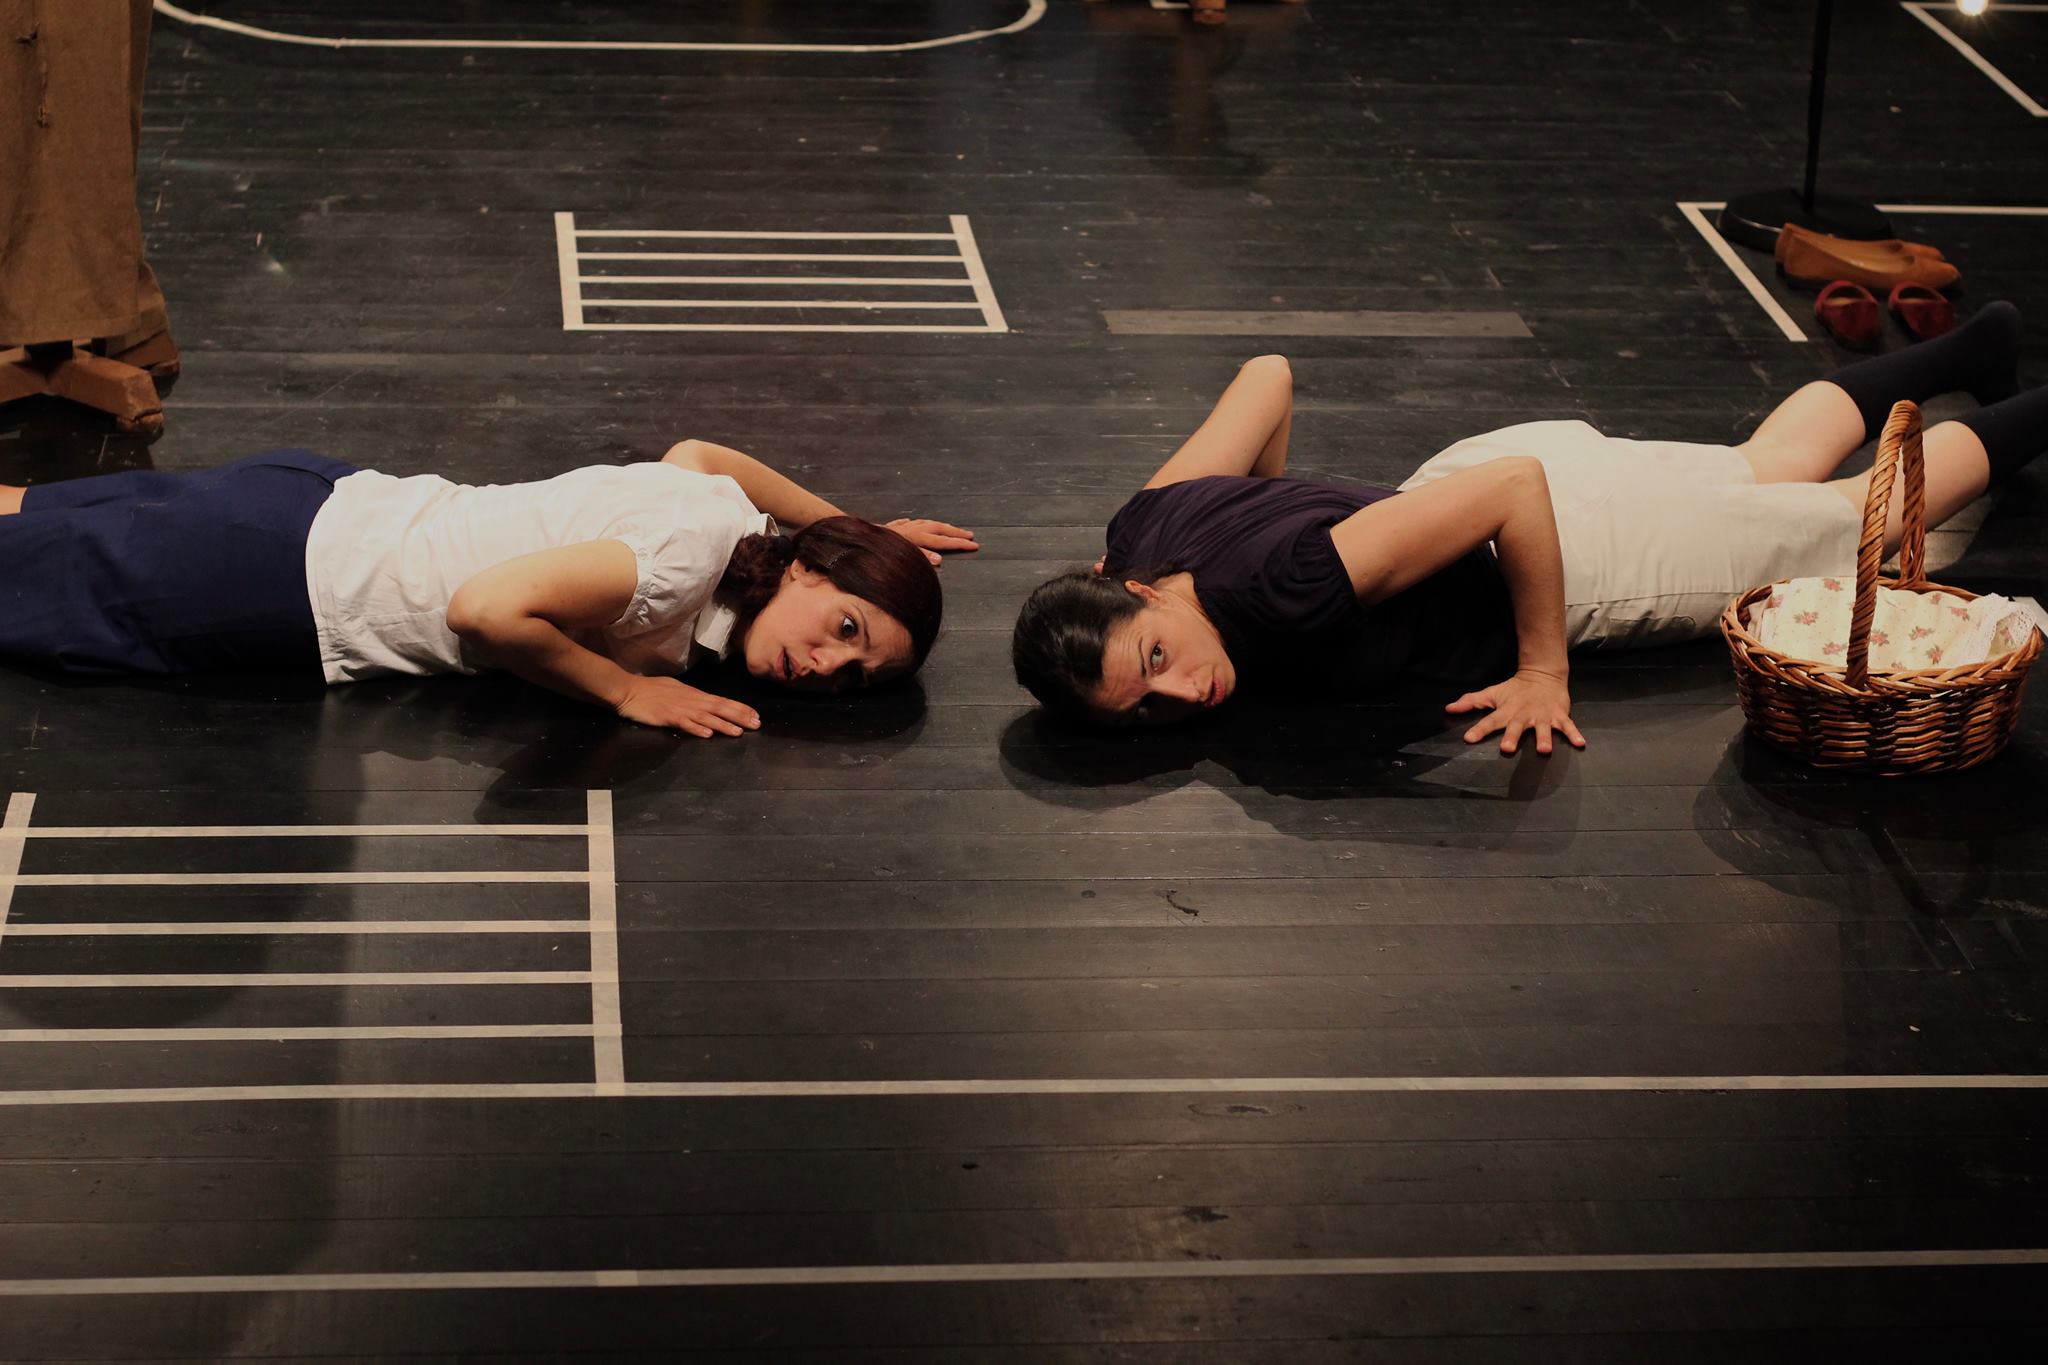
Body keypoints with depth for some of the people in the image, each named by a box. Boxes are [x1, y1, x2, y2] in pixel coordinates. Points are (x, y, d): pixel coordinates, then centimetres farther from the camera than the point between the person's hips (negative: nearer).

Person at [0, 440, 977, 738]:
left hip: (334, 510, 7)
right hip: (294, 576, -7)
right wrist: (627, 689, -24)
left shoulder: (729, 502, -3)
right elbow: (488, 609, -35)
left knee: (115, 521, 21)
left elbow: (698, 451, 23)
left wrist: (857, 527, 22)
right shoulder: (686, 558, -28)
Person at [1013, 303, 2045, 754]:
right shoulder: (1147, 523, -23)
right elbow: (1270, 372, -8)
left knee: (1869, 517, 19)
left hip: (1569, 538, -7)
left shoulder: (1282, 589, -43)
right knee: (1771, 468, 32)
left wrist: (1545, 670, -30)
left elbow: (1514, 491, -39)